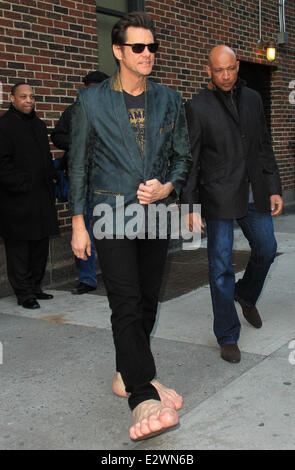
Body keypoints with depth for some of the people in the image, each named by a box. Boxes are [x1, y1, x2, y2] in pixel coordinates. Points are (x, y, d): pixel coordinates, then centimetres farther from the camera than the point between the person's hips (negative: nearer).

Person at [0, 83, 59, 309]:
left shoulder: (39, 125, 17)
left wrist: (51, 178, 12)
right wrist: (21, 185, -16)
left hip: (41, 197, 8)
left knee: (41, 245, 13)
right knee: (19, 248, 0)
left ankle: (35, 287, 24)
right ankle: (24, 293, 9)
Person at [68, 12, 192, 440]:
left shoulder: (169, 100, 9)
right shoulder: (92, 100, 1)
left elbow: (183, 156, 14)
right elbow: (78, 164, 3)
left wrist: (167, 187, -7)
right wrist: (78, 222, 0)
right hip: (112, 213, -4)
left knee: (147, 302, 11)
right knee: (127, 304, -14)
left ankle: (129, 375, 30)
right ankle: (144, 399, -18)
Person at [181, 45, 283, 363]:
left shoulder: (252, 99, 9)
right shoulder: (198, 107, -5)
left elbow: (264, 147, 14)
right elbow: (189, 160, -6)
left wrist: (274, 189, 9)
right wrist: (190, 206, -11)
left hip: (254, 194, 5)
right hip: (219, 198, -5)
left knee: (266, 249, 14)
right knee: (221, 267, 0)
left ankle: (246, 295, 44)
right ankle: (228, 337, 12)